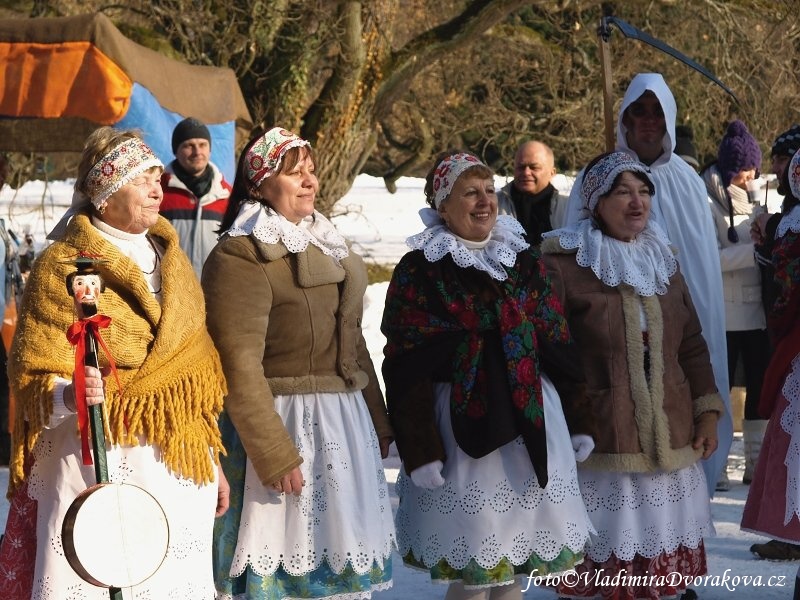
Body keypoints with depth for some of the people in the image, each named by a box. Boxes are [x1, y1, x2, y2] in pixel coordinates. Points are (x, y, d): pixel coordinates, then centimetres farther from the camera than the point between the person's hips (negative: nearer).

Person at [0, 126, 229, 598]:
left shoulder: (169, 258, 12)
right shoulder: (62, 266, -6)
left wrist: (212, 463, 18)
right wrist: (70, 395, -30)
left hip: (179, 471, 6)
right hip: (99, 464, -6)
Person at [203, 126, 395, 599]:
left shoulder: (327, 244, 15)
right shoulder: (241, 256, -13)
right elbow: (239, 365, -19)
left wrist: (377, 420, 17)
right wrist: (274, 454, -21)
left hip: (347, 423, 8)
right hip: (284, 423, -8)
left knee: (342, 561, 12)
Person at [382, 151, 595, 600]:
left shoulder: (525, 262, 11)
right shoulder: (419, 272, -3)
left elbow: (559, 347, 13)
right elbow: (407, 371, -7)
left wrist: (579, 422, 10)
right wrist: (420, 450, -13)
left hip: (531, 427, 4)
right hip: (462, 430, -4)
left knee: (517, 556, 9)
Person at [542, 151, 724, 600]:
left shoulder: (663, 260, 14)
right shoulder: (564, 265, -6)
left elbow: (691, 344, 17)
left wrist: (707, 411, 10)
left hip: (668, 439, 6)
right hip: (599, 441, -6)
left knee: (663, 560, 10)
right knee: (603, 562, -3)